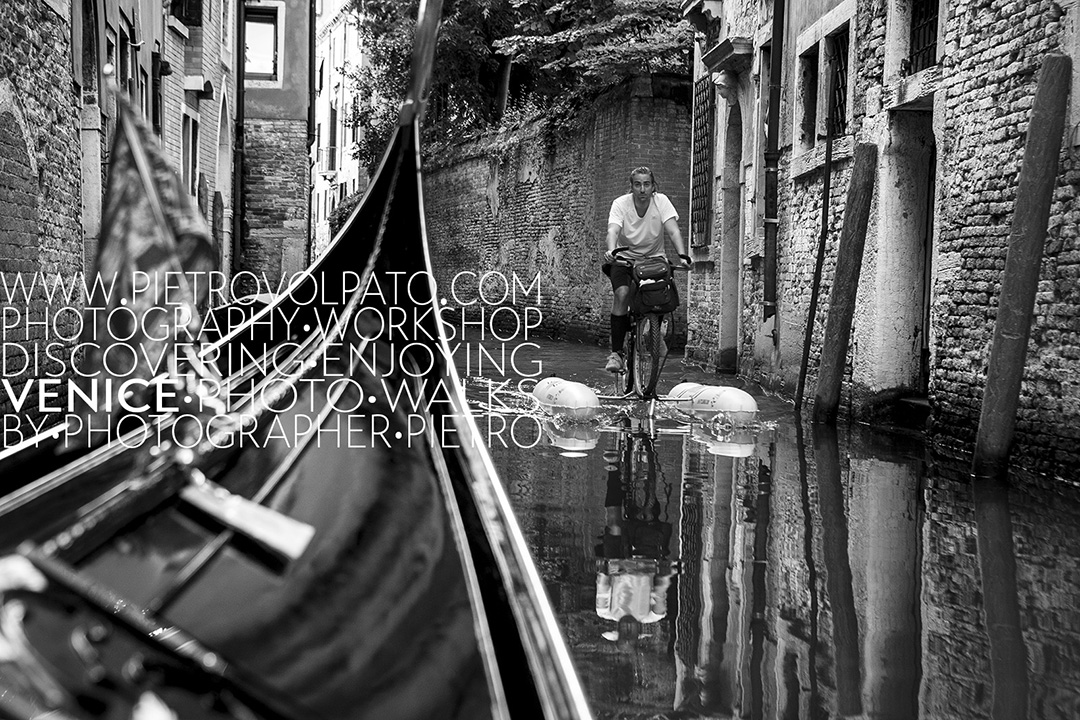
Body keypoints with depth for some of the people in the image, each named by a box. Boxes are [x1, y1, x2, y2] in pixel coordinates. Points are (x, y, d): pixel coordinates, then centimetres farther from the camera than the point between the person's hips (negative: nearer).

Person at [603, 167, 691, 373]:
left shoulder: (661, 201, -11)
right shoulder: (620, 203, -13)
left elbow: (673, 230, -21)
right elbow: (613, 230, -29)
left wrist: (682, 255, -38)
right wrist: (611, 251, -51)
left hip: (654, 258, 2)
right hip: (625, 258, -2)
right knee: (622, 293, -27)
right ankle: (616, 352, -23)